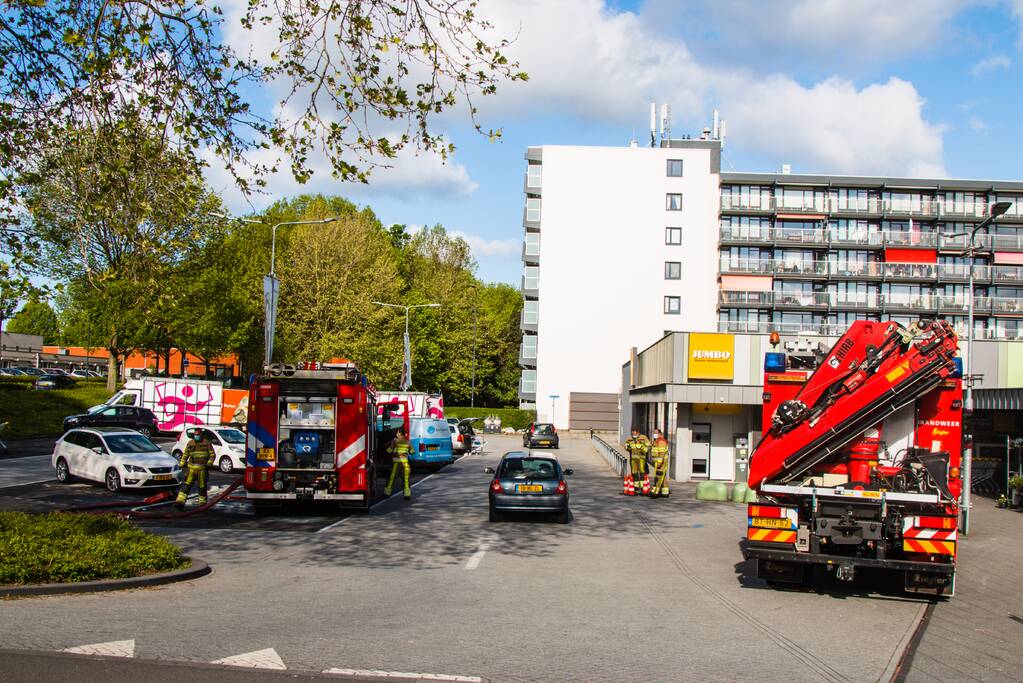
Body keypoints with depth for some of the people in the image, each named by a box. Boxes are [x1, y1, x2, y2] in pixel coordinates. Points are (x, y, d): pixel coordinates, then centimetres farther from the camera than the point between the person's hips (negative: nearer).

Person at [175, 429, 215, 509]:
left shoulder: (206, 443, 1)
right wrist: (181, 464, 8)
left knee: (202, 486, 6)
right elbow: (185, 455, 17)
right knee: (186, 484, -8)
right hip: (191, 468, 2)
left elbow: (212, 454, 2)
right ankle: (180, 501, -14)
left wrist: (209, 463, -12)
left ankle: (203, 503, 19)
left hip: (202, 468, -2)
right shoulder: (190, 443, 8)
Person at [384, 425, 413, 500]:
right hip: (405, 462, 2)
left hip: (396, 461, -2)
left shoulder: (395, 441, -4)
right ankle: (407, 494, 0)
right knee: (406, 479, 5)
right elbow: (412, 451, 15)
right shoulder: (407, 442, 6)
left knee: (392, 478, 7)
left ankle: (387, 492, 13)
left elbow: (390, 450, -4)